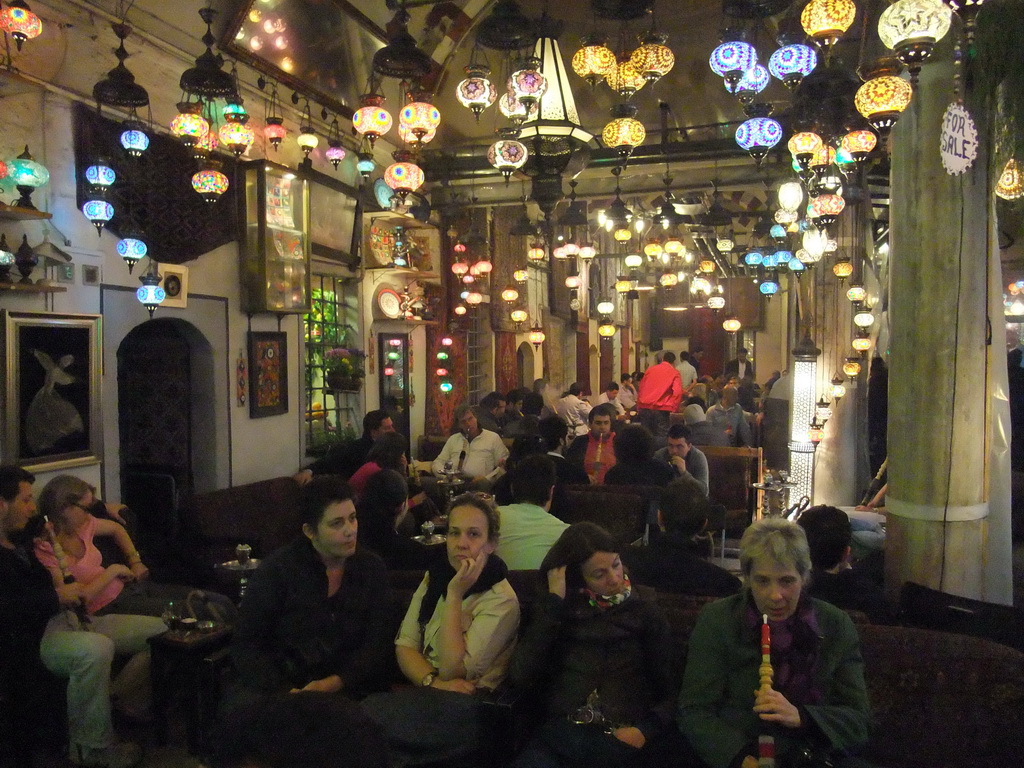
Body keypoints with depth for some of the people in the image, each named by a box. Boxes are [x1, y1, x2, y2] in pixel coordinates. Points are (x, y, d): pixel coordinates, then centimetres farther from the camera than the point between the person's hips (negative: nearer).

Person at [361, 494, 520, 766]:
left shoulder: (501, 600, -11)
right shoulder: (434, 577, 8)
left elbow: (452, 670, -16)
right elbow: (404, 645, 4)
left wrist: (454, 596, -19)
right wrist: (433, 681, -15)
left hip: (468, 706, -5)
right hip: (423, 691, 5)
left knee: (369, 716, -28)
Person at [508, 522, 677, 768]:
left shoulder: (644, 610, 14)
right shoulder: (559, 609, 16)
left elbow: (670, 690, 11)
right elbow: (520, 675, 1)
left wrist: (645, 730, -9)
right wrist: (553, 601, 0)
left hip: (621, 736, 0)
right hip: (561, 730, 0)